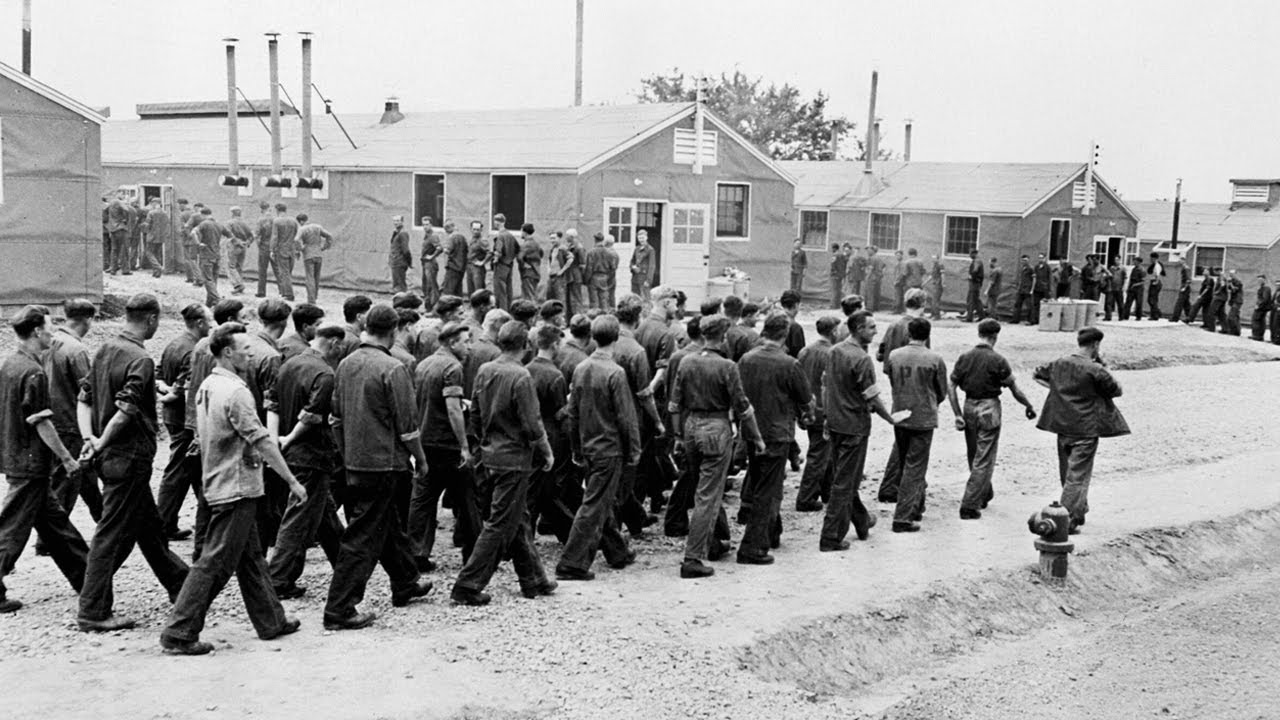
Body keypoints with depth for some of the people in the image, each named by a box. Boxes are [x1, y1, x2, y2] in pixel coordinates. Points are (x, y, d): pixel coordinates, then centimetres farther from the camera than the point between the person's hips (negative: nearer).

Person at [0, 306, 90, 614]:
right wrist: (67, 459, -13)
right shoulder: (33, 372, -19)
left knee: (55, 521, 15)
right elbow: (42, 423, -19)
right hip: (30, 463, -9)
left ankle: (85, 579, 24)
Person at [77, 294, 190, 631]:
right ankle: (93, 612, 5)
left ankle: (179, 584, 35)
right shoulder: (141, 360, -18)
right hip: (130, 456, -9)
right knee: (113, 534, -2)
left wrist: (89, 437, -2)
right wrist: (101, 445, -16)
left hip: (111, 455, 9)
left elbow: (84, 398, 8)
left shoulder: (105, 349, 8)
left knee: (149, 526, 20)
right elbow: (125, 412, -25)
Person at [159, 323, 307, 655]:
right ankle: (179, 633, 1)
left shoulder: (206, 387, 9)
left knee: (251, 558, 17)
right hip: (237, 489, -10)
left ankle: (271, 621, 26)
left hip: (218, 484, 10)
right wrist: (292, 481, -14)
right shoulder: (235, 391, -20)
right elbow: (262, 442, -20)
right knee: (215, 563, -3)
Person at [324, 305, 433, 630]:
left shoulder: (346, 364, 5)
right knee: (363, 537, -3)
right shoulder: (392, 369, -17)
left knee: (388, 526, 22)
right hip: (383, 463, -8)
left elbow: (335, 417, 13)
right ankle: (340, 609, -1)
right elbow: (407, 423, -14)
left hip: (354, 460, 8)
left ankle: (406, 584, 39)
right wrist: (420, 458, -1)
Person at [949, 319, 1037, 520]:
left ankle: (984, 495, 38)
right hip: (989, 409, -5)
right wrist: (1029, 407, 9)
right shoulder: (998, 360, -11)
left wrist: (957, 414, 4)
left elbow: (951, 387, 0)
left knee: (974, 457, 19)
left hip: (969, 406, 5)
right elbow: (1015, 390, -6)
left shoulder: (964, 357, 1)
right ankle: (969, 506, -3)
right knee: (984, 460, 1)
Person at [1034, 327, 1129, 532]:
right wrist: (1104, 367, 2)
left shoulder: (1059, 363, 3)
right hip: (1085, 430, -6)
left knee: (1067, 474, 17)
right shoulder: (1095, 370, -16)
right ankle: (1069, 520, -5)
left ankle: (1078, 513, 33)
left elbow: (1038, 375, 20)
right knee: (1078, 476, -2)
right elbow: (1117, 391, -3)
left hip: (1062, 427, 6)